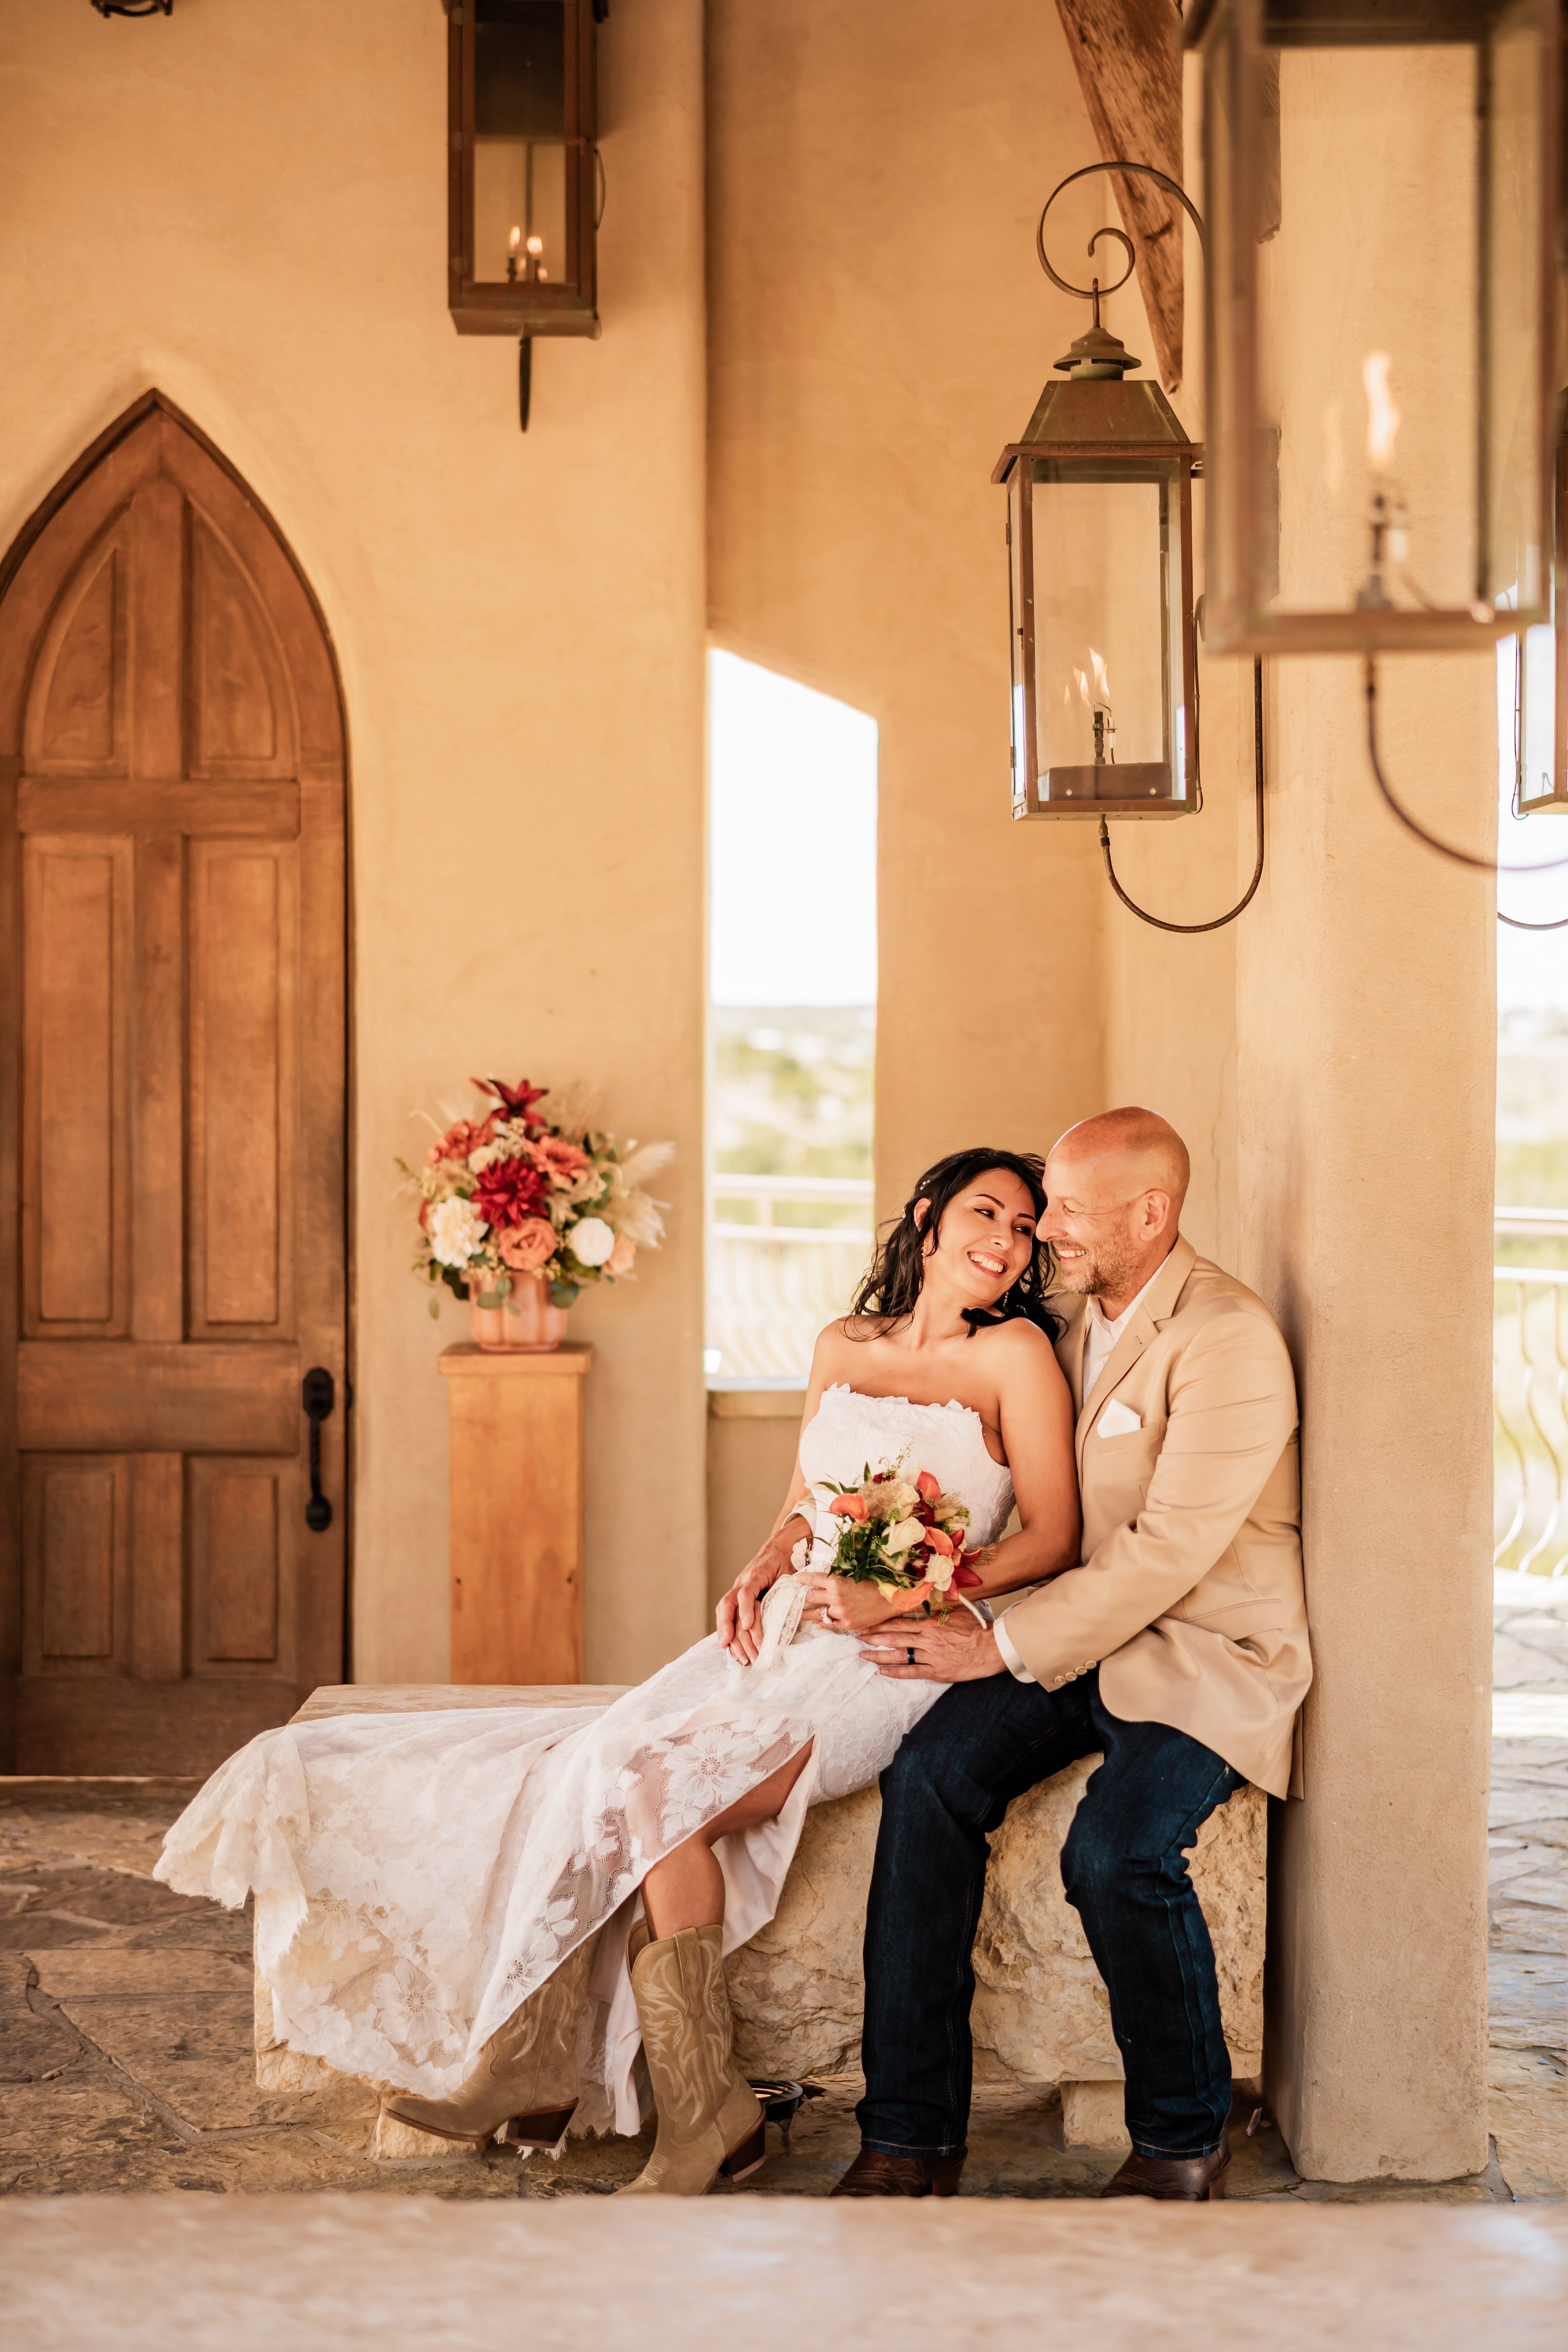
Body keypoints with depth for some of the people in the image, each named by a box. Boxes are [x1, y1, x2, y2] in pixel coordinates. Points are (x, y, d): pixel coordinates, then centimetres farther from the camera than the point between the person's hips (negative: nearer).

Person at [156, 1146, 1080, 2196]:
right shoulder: (842, 1346, 16)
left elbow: (1053, 1535, -4)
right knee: (603, 1766, -20)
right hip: (788, 1637, 6)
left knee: (659, 1790, -26)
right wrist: (756, 1582, 0)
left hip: (897, 1661, -6)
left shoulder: (1015, 1352, 0)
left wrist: (894, 1600, -16)